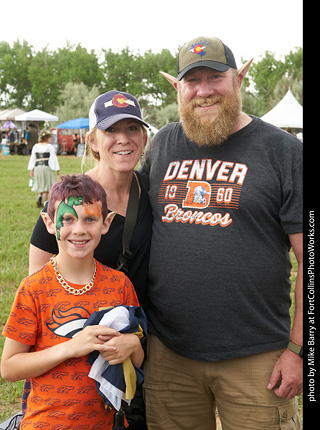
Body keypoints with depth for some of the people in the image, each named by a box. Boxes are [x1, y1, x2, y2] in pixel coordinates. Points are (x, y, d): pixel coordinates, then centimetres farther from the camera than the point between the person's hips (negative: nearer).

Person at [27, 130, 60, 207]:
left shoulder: (36, 146, 8)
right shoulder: (49, 146, -5)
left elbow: (32, 158, 8)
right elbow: (54, 158, -6)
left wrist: (32, 169, 12)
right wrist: (58, 170, -3)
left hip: (37, 167, 4)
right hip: (47, 167, -4)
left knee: (41, 184, 19)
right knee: (46, 186, 3)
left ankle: (39, 198, -3)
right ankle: (44, 203, 2)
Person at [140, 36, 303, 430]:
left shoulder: (282, 150, -4)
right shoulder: (161, 145, 8)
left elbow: (307, 259, -6)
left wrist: (298, 348, -9)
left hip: (254, 357, -3)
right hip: (167, 352, 4)